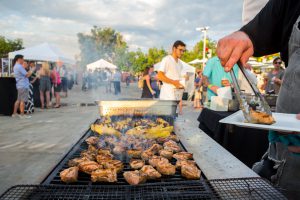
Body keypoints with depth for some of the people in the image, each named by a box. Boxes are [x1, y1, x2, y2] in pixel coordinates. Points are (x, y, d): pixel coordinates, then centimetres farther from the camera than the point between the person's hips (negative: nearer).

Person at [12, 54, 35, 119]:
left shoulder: (15, 66, 17)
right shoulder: (19, 66, -15)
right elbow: (27, 75, -15)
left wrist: (30, 70, 16)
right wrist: (32, 70, -1)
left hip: (20, 85, 10)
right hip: (23, 86, -10)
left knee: (18, 100, 13)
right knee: (23, 100, -5)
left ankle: (14, 113, 17)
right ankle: (22, 115, 0)